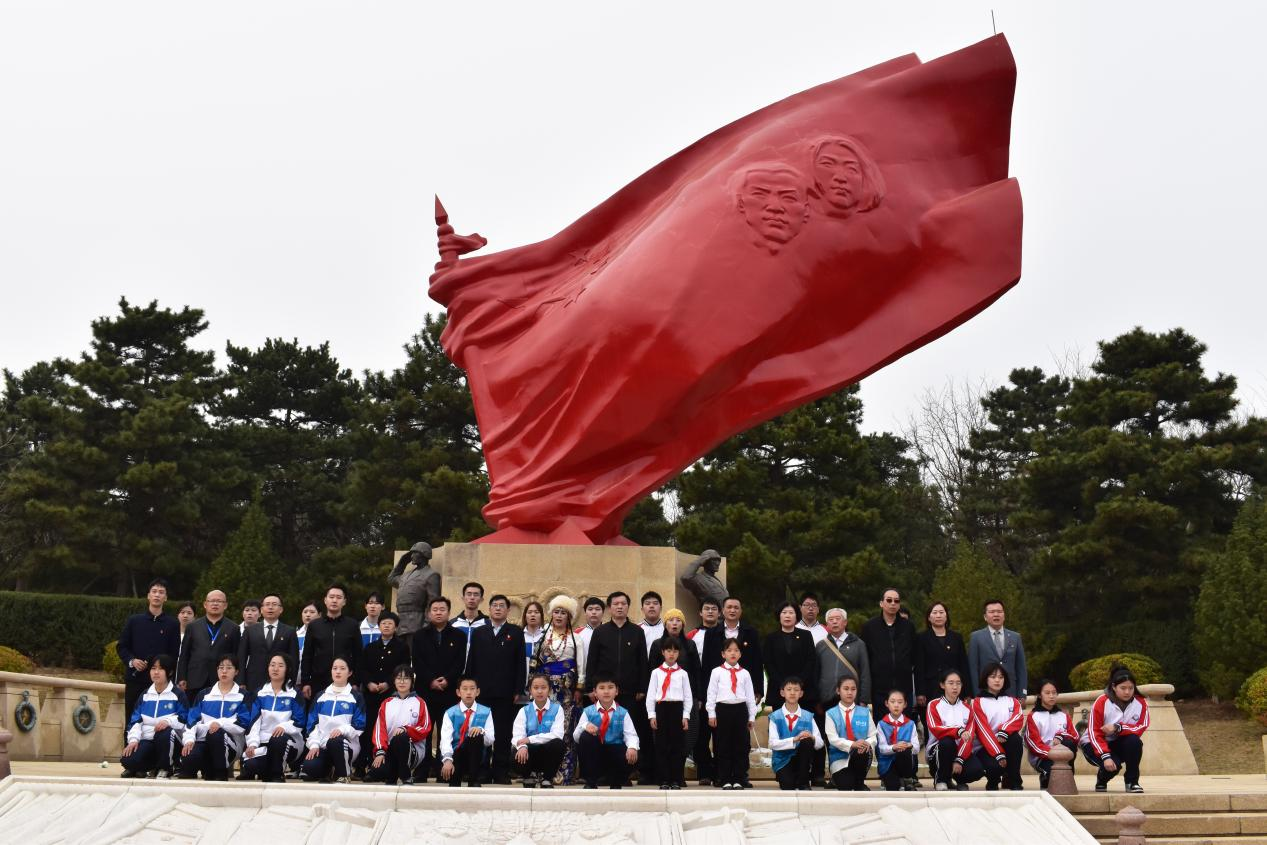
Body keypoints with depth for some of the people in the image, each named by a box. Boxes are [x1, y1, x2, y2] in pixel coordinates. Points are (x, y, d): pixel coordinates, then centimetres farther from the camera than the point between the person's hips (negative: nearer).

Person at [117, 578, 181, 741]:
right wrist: (131, 661, -7)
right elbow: (121, 646, 11)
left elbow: (174, 654, 6)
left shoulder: (172, 624, 6)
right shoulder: (134, 620, 9)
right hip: (135, 678, 1)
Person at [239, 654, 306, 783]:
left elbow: (299, 722, -4)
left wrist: (284, 726, -25)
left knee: (278, 739, -38)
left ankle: (277, 775, -12)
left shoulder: (295, 694, 2)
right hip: (263, 741, 2)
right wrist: (252, 743, -13)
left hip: (288, 742, -2)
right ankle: (267, 773, 9)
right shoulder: (260, 694, 10)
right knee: (250, 766, -28)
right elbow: (253, 721, 2)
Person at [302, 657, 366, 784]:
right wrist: (314, 744, -3)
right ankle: (329, 768, 9)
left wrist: (343, 729, -22)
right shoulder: (321, 696, 16)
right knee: (308, 770, -26)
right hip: (322, 745, 3)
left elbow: (359, 726, -3)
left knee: (334, 741, -40)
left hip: (346, 744, -3)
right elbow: (312, 723, 12)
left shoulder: (356, 697, 5)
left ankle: (344, 775, -14)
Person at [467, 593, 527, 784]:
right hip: (482, 692, 2)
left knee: (503, 733, -1)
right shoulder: (478, 632, 14)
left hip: (506, 694, -2)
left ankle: (501, 772, 4)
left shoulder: (516, 632, 7)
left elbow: (521, 663, 3)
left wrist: (518, 691, -4)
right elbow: (471, 662, 12)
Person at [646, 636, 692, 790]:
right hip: (661, 709, 0)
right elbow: (651, 695, 5)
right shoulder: (656, 672, 6)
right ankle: (664, 780, 7)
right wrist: (652, 715, -2)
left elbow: (688, 696, 5)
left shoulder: (683, 673, 5)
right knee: (661, 746, 1)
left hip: (677, 709, 0)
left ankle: (676, 780, 8)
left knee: (678, 746, 1)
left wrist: (686, 716, -2)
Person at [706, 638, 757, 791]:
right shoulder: (717, 672, 3)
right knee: (723, 747, 2)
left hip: (740, 710, 2)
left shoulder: (745, 673, 9)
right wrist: (711, 714, -2)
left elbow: (750, 696, 10)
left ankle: (738, 779, 11)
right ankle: (725, 780, 9)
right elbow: (711, 693, 3)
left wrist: (751, 716, 8)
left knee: (741, 746, 3)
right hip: (723, 709, -2)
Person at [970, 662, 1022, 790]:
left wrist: (1004, 732, -31)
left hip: (1006, 743, 3)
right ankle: (993, 783, 4)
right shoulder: (978, 702, 2)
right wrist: (998, 754, -25)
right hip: (985, 747, -3)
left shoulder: (1012, 701, 13)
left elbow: (1019, 718, -10)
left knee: (1016, 738, -32)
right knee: (994, 766, -35)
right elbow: (983, 730, -11)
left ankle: (1013, 781, -15)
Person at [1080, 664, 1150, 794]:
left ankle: (1132, 782, -11)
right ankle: (1101, 780, 6)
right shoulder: (1101, 703, -19)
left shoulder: (1140, 703, -9)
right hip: (1094, 744, -3)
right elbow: (1094, 733, -20)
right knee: (1113, 764, -31)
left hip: (1119, 744, 3)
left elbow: (1140, 728, -20)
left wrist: (1118, 728, -34)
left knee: (1134, 741, -30)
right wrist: (1105, 756, -32)